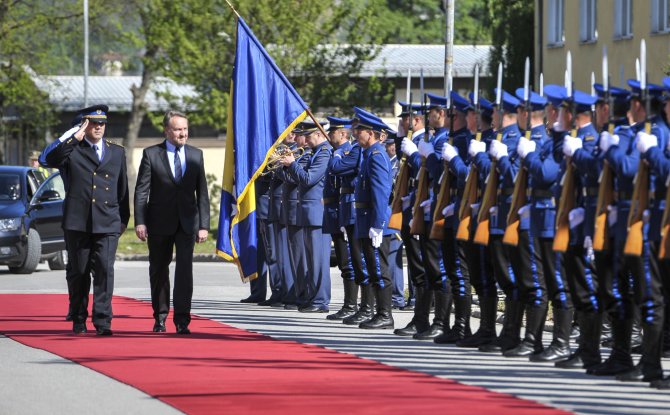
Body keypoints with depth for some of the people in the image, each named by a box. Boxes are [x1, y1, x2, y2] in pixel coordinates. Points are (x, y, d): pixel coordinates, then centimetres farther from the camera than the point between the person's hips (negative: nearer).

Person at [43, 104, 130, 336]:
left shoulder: (117, 152, 16)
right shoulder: (72, 150, 5)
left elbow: (123, 188, 19)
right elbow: (51, 160, -16)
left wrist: (123, 219, 17)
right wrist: (75, 139, -17)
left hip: (107, 223, 1)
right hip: (77, 221, -1)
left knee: (105, 269, -11)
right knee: (79, 273, 6)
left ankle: (103, 321, -13)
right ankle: (79, 320, 19)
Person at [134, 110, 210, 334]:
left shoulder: (196, 155, 7)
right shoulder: (151, 154, -1)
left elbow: (202, 192, 7)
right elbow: (141, 190, -4)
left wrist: (204, 225, 1)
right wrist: (140, 222, -13)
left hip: (187, 222, 1)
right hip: (159, 222, -1)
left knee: (185, 268, -11)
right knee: (159, 270, 8)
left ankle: (182, 320, -12)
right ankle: (160, 317, 22)